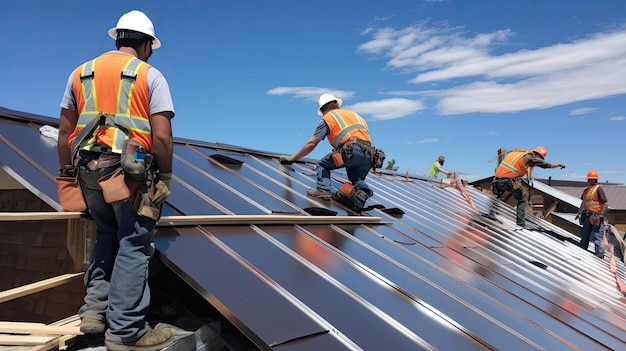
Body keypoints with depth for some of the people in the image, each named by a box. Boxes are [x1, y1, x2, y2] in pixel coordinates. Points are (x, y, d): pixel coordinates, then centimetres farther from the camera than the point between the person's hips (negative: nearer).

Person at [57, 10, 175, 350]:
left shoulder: (81, 72, 14)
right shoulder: (150, 75, -1)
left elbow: (65, 130, 14)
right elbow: (161, 136, -11)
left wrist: (66, 173, 20)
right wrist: (165, 177, -1)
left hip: (88, 168, 6)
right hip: (130, 170, -5)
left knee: (107, 235, 23)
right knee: (133, 244, 2)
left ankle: (94, 309, 23)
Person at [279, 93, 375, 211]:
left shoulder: (328, 118, 16)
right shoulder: (355, 114, 32)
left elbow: (311, 143, 15)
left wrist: (293, 158, 24)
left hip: (352, 150, -5)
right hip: (369, 155, 5)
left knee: (323, 165, 16)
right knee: (357, 181, 21)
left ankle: (323, 190, -5)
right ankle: (362, 191, -11)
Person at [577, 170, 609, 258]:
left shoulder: (598, 188, -9)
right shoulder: (586, 189, 14)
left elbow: (605, 204, -13)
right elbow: (583, 202, 25)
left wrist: (601, 214, -19)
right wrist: (579, 212, 17)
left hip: (596, 216, -8)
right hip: (588, 216, 8)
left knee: (597, 236, -5)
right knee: (584, 235, 15)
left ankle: (600, 254, 2)